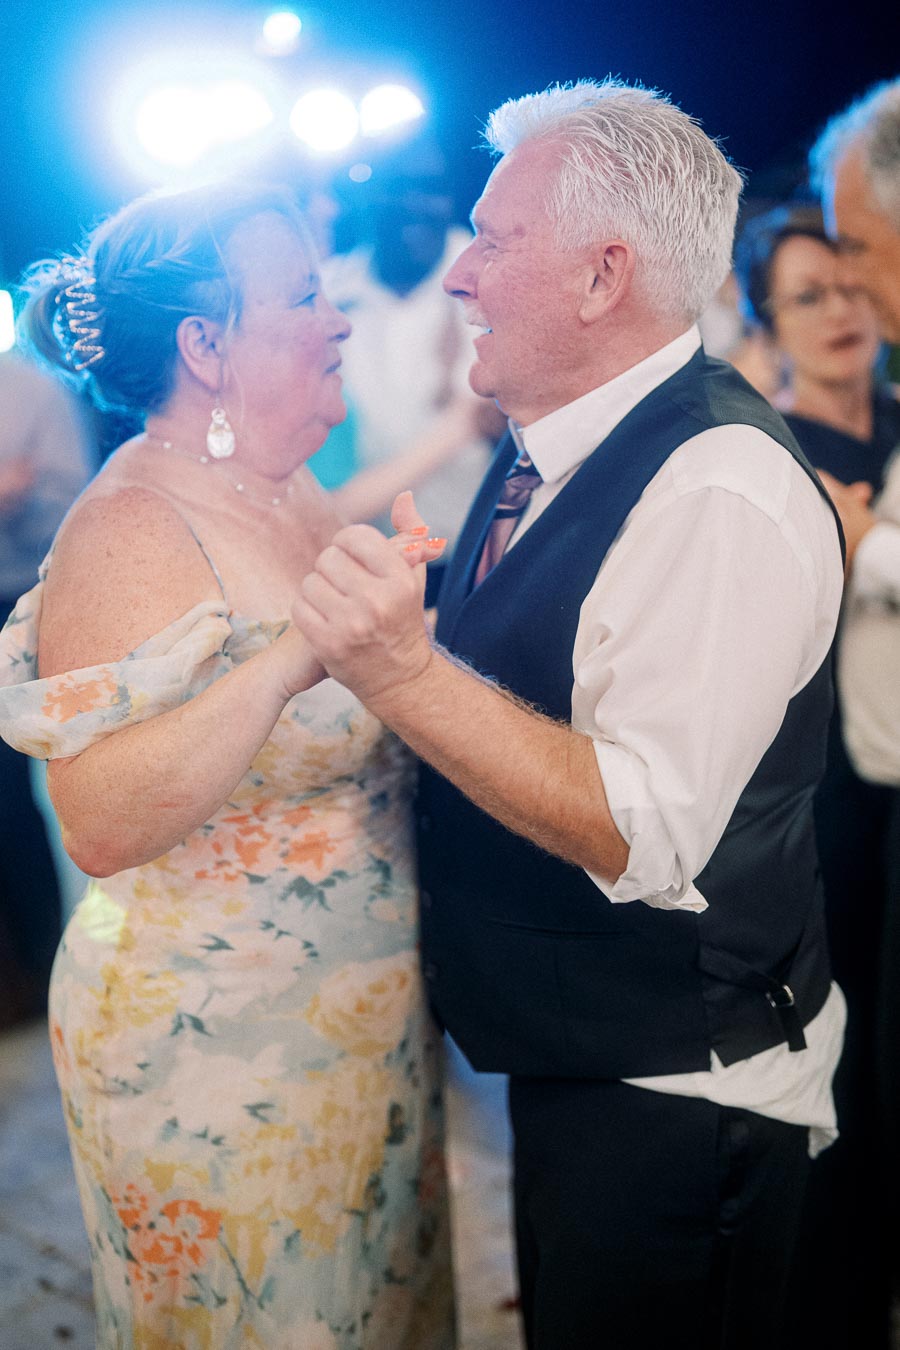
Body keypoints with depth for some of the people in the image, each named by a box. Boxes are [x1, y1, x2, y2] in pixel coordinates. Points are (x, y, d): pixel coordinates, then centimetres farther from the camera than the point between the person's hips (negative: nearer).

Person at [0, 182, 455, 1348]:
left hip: (360, 1021, 8)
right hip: (216, 1047, -8)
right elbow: (100, 824, -29)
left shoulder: (290, 491, 4)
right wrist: (292, 656, -36)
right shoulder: (132, 532, -20)